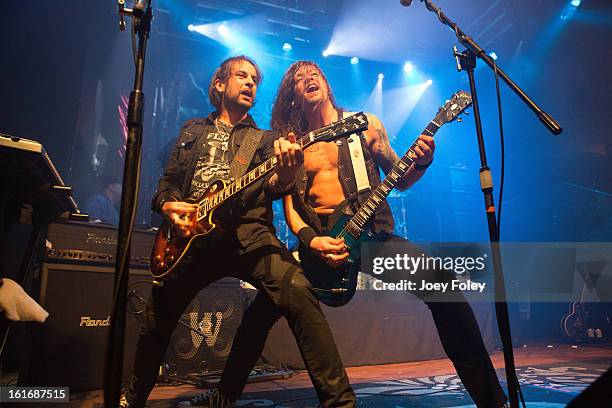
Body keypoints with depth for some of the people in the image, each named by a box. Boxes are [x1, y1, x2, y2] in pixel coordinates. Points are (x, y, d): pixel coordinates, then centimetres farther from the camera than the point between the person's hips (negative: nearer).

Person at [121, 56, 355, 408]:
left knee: (297, 291, -29)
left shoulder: (266, 138, 16)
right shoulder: (192, 131, 22)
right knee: (157, 321, 11)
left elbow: (270, 187, -3)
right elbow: (167, 181, 22)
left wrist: (283, 177, -28)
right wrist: (169, 205, -1)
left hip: (247, 233, -2)